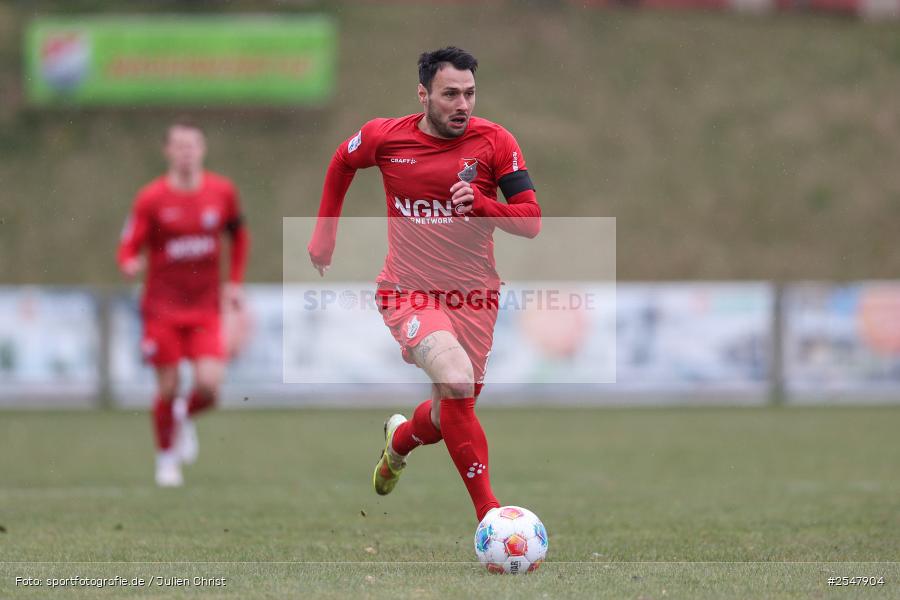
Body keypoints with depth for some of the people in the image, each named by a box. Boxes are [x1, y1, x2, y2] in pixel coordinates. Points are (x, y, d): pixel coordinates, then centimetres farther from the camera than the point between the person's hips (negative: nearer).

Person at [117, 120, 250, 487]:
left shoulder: (222, 192, 1)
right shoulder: (151, 198, -7)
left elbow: (239, 236, 18)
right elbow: (129, 249, -7)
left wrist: (235, 282, 12)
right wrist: (130, 264, -30)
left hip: (206, 308, 2)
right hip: (162, 308, -2)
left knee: (209, 384, -13)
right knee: (168, 388, -1)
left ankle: (186, 416, 22)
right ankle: (166, 458, 22)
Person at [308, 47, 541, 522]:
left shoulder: (496, 143, -7)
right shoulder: (384, 137, -5)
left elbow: (530, 220, -8)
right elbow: (342, 163, 17)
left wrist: (481, 205, -26)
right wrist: (324, 233, 19)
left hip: (473, 296, 3)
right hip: (409, 291, -2)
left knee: (452, 414, 13)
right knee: (457, 378, -29)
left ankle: (400, 440, 51)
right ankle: (489, 513, -25)